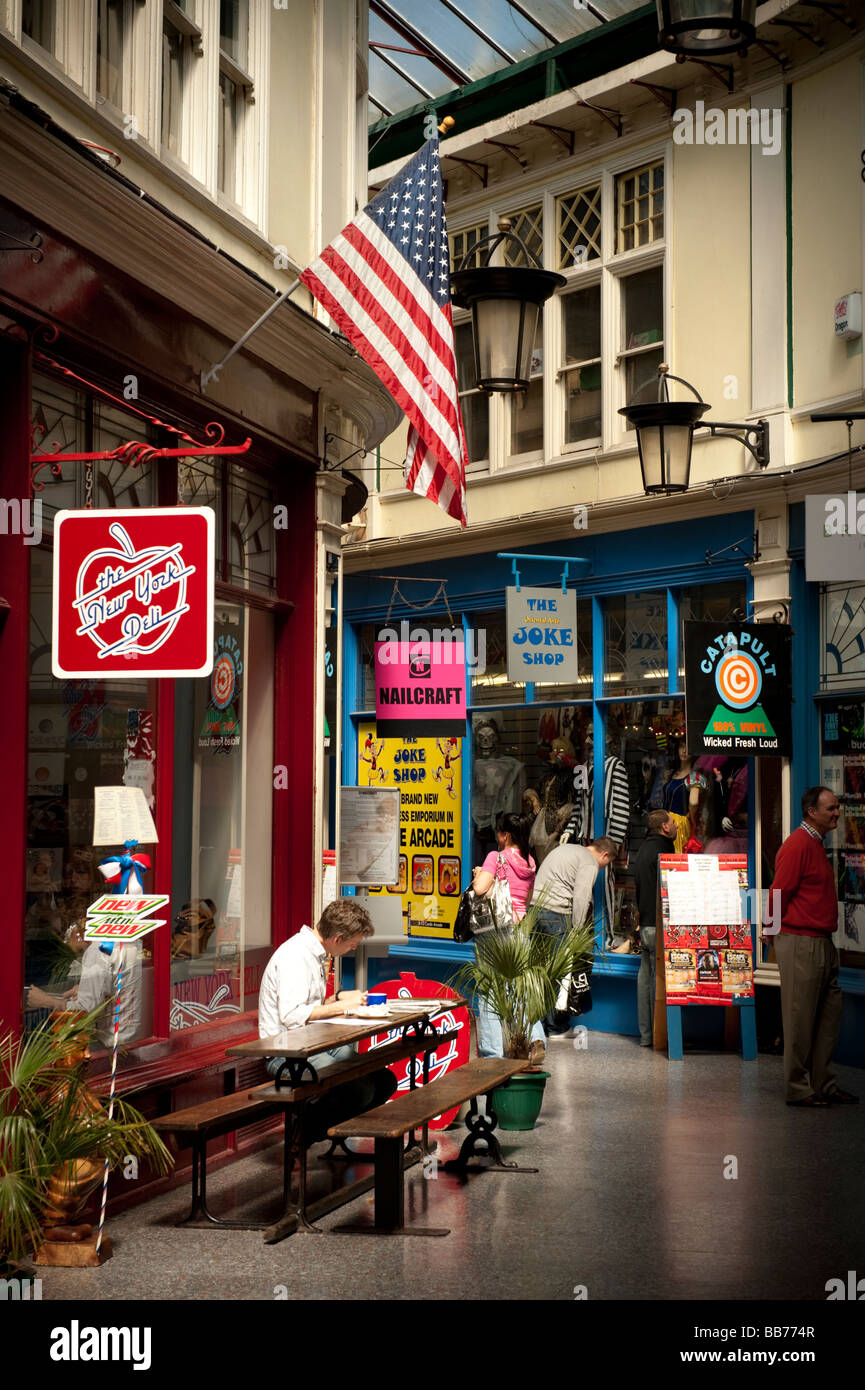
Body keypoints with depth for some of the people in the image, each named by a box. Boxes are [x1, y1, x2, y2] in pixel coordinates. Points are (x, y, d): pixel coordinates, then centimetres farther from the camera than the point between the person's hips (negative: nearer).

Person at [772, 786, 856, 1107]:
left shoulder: (816, 845, 17)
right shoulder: (798, 845, -15)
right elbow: (779, 893, -18)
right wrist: (775, 928, -7)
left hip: (822, 944, 10)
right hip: (801, 943, -10)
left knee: (829, 1016, 13)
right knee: (800, 1020, -1)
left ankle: (824, 1085, 21)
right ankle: (798, 1089, 7)